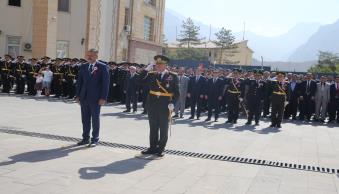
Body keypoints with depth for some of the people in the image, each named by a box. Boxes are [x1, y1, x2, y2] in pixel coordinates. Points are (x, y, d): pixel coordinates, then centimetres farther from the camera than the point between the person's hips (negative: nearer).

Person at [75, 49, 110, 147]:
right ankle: (85, 138, 20)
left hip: (95, 98, -5)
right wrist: (78, 95, 5)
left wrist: (103, 98, -14)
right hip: (84, 97, 5)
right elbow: (79, 82, 12)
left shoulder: (102, 67, -6)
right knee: (85, 119, 10)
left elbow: (106, 83, -9)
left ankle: (95, 139, 14)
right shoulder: (83, 67, 9)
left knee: (95, 119, 5)